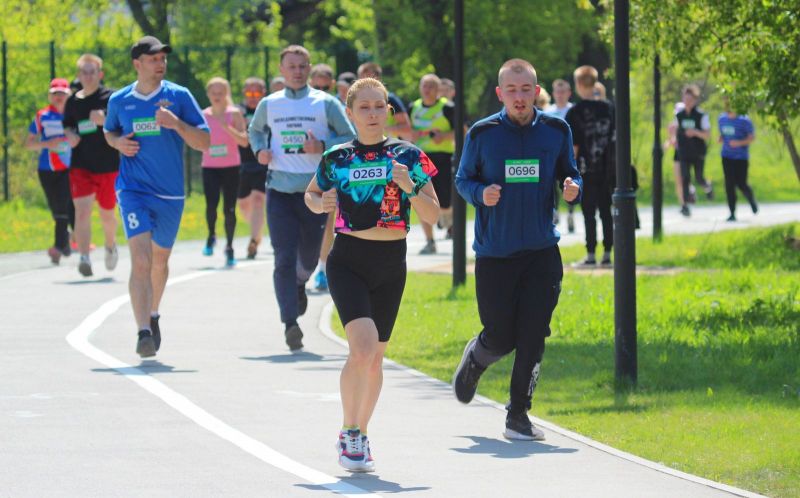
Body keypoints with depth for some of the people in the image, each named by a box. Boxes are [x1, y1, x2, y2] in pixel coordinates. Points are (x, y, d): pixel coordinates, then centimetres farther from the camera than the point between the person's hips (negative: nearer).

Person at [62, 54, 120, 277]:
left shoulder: (111, 98, -4)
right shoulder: (73, 101, 7)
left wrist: (105, 120, -27)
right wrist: (70, 135, -3)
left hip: (108, 165, -2)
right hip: (81, 165, 2)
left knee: (107, 213, 12)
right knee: (82, 209, -15)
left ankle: (111, 246, 42)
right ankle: (84, 257, -21)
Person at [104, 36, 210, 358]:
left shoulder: (179, 96, -2)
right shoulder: (119, 101, 2)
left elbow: (204, 142, -3)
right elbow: (109, 131, 22)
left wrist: (176, 123, -20)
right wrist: (118, 142, -1)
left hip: (170, 194, 1)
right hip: (133, 190, -1)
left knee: (159, 261, 18)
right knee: (140, 261, -19)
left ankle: (152, 315, 44)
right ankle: (143, 332, -25)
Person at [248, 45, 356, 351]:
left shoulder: (326, 104, 1)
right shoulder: (269, 105, 7)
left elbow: (349, 138, 4)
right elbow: (255, 130, 26)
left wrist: (322, 147, -14)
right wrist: (260, 150, 4)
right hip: (280, 190, 0)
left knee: (309, 256, 13)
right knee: (284, 259, -11)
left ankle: (300, 284, 48)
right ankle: (290, 323, -12)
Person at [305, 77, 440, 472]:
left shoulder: (408, 156, 0)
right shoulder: (337, 158, 1)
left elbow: (433, 215, 0)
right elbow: (310, 194, 18)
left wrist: (409, 186, -18)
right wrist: (320, 204, -5)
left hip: (390, 265, 2)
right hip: (348, 262, -2)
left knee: (374, 357, 10)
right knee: (363, 347, -20)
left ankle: (358, 436, 27)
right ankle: (350, 432, -7)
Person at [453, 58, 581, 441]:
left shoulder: (557, 131, 3)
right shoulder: (482, 134, -2)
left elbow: (569, 175, 14)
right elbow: (462, 180, 6)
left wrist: (573, 189, -9)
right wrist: (480, 194, -15)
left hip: (541, 251, 1)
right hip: (494, 252, -1)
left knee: (532, 337, -5)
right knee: (500, 338, 1)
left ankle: (518, 416, 6)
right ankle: (474, 359, 37)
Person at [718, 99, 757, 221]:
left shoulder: (744, 120, -9)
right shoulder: (722, 119, 7)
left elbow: (752, 137, -6)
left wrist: (740, 143, -22)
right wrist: (720, 139, -3)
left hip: (741, 157, -4)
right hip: (727, 156, 4)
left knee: (741, 184, -5)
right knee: (729, 185, -4)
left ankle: (752, 200, 28)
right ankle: (732, 213, 0)